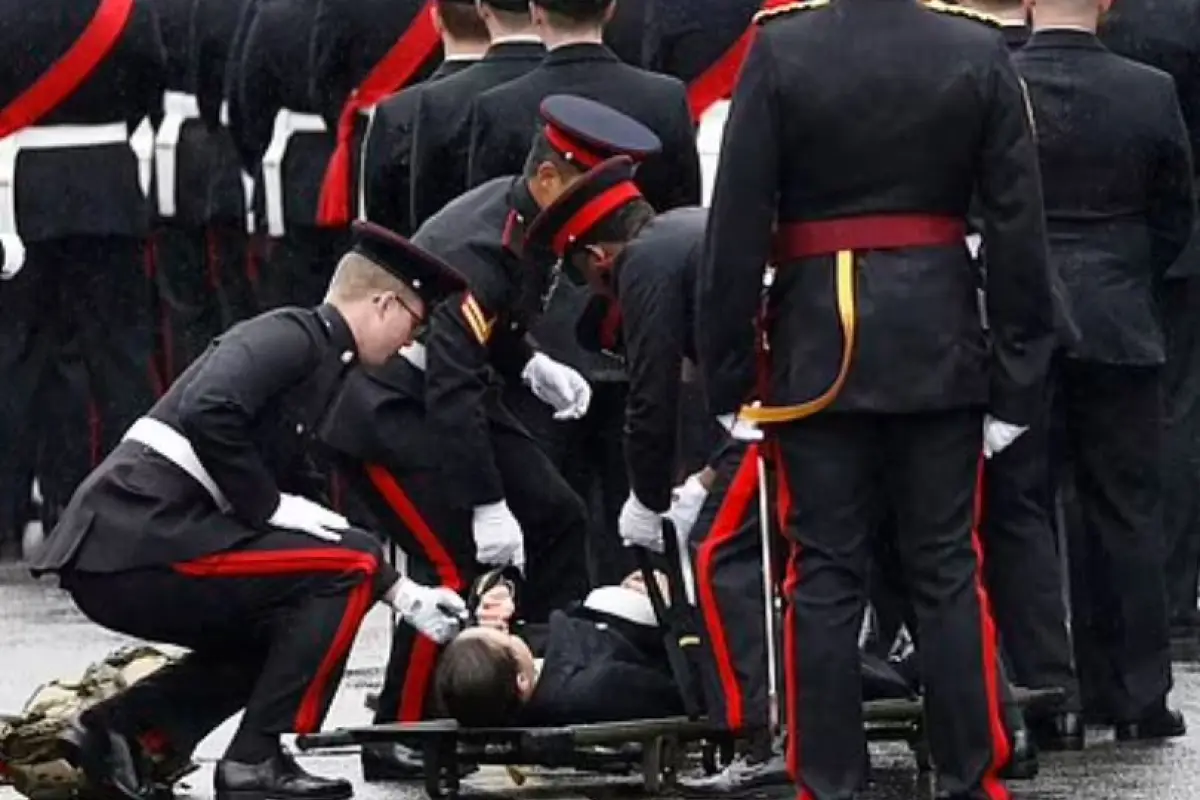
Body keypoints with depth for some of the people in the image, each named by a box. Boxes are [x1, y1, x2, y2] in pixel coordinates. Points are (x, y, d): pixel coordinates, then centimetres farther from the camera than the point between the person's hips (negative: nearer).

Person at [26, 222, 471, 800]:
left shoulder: (314, 356, 24)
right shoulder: (292, 335, -6)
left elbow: (314, 516, 30)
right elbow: (208, 414, -24)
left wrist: (403, 597, 28)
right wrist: (269, 506, -13)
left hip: (108, 560, 10)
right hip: (138, 539, -10)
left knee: (287, 632, 26)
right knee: (348, 567, -7)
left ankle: (118, 726, 12)